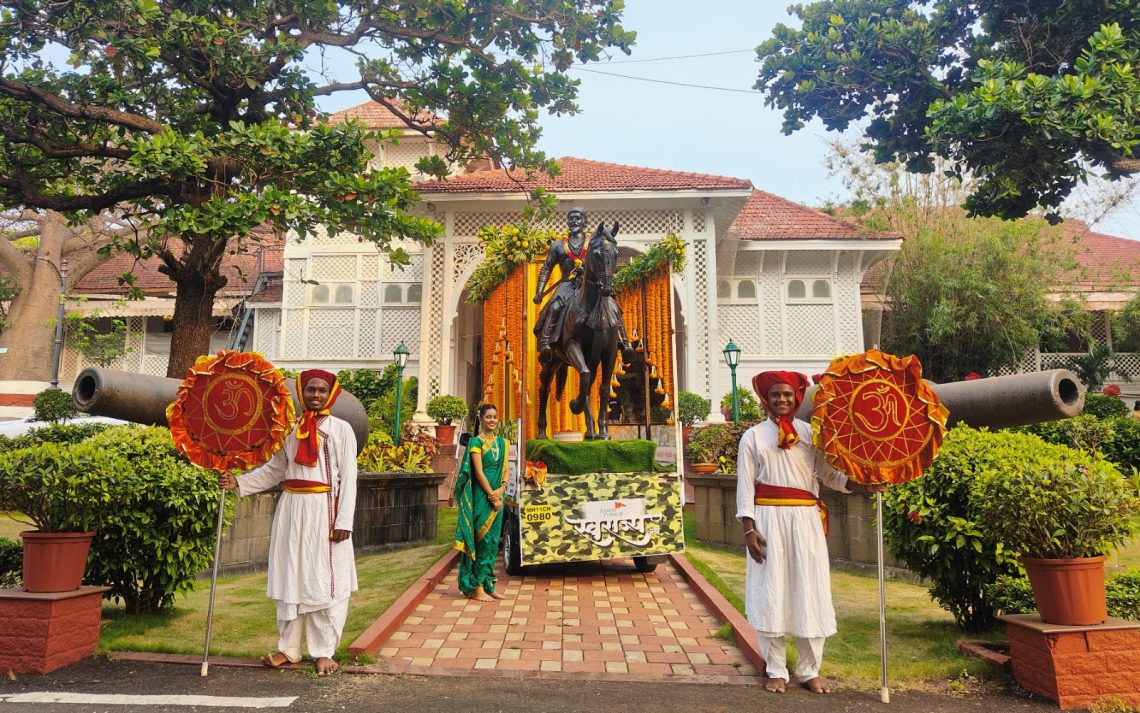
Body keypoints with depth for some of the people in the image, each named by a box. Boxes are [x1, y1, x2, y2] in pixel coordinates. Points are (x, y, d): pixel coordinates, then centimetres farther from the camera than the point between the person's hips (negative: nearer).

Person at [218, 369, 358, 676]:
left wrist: (343, 521, -12)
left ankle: (323, 652, 9)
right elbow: (274, 469, 14)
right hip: (292, 510, 4)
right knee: (290, 579, 9)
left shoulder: (341, 429, -2)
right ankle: (289, 648, 21)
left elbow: (348, 478, -6)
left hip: (324, 512, -4)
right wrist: (238, 482, 0)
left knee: (323, 582, -1)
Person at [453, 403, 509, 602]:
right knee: (482, 539, -5)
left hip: (497, 495, 6)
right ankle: (476, 588, 1)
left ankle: (487, 584, 17)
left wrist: (501, 490, -8)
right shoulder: (476, 442, -6)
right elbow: (479, 472, -11)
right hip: (481, 496, -6)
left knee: (493, 540, 9)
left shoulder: (502, 442, 13)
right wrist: (492, 496, -13)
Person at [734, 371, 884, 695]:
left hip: (806, 520, 1)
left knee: (810, 592, 5)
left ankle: (809, 671, 18)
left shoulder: (811, 433, 9)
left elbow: (830, 474, 7)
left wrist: (862, 485, -10)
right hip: (769, 519, -1)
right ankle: (776, 671, 16)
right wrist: (749, 529, -7)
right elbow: (745, 485, 1)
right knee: (771, 592, 3)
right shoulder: (753, 436, 5)